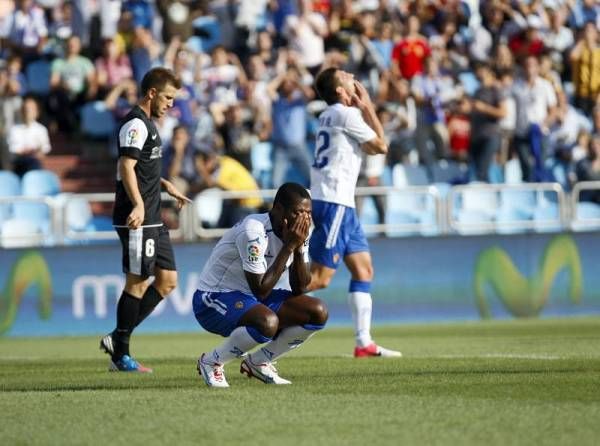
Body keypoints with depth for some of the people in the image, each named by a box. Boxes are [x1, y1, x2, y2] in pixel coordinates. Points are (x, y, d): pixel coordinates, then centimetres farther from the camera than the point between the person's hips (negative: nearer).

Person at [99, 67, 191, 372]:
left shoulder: (147, 124, 20)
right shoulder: (136, 124, -12)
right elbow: (126, 167, -23)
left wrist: (166, 186, 30)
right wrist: (138, 205, -34)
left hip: (153, 220, 10)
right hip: (137, 220, -10)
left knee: (167, 280, 8)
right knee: (137, 283, -6)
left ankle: (117, 339, 12)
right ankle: (120, 353, 2)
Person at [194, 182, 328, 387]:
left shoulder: (299, 232, -3)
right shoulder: (254, 232, -27)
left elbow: (300, 289, -4)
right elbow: (260, 290, -27)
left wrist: (299, 248, -19)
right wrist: (288, 247, -28)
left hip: (253, 299, 8)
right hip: (214, 299, -8)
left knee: (318, 313, -7)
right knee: (268, 322, -37)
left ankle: (258, 362, 8)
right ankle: (211, 362, -11)